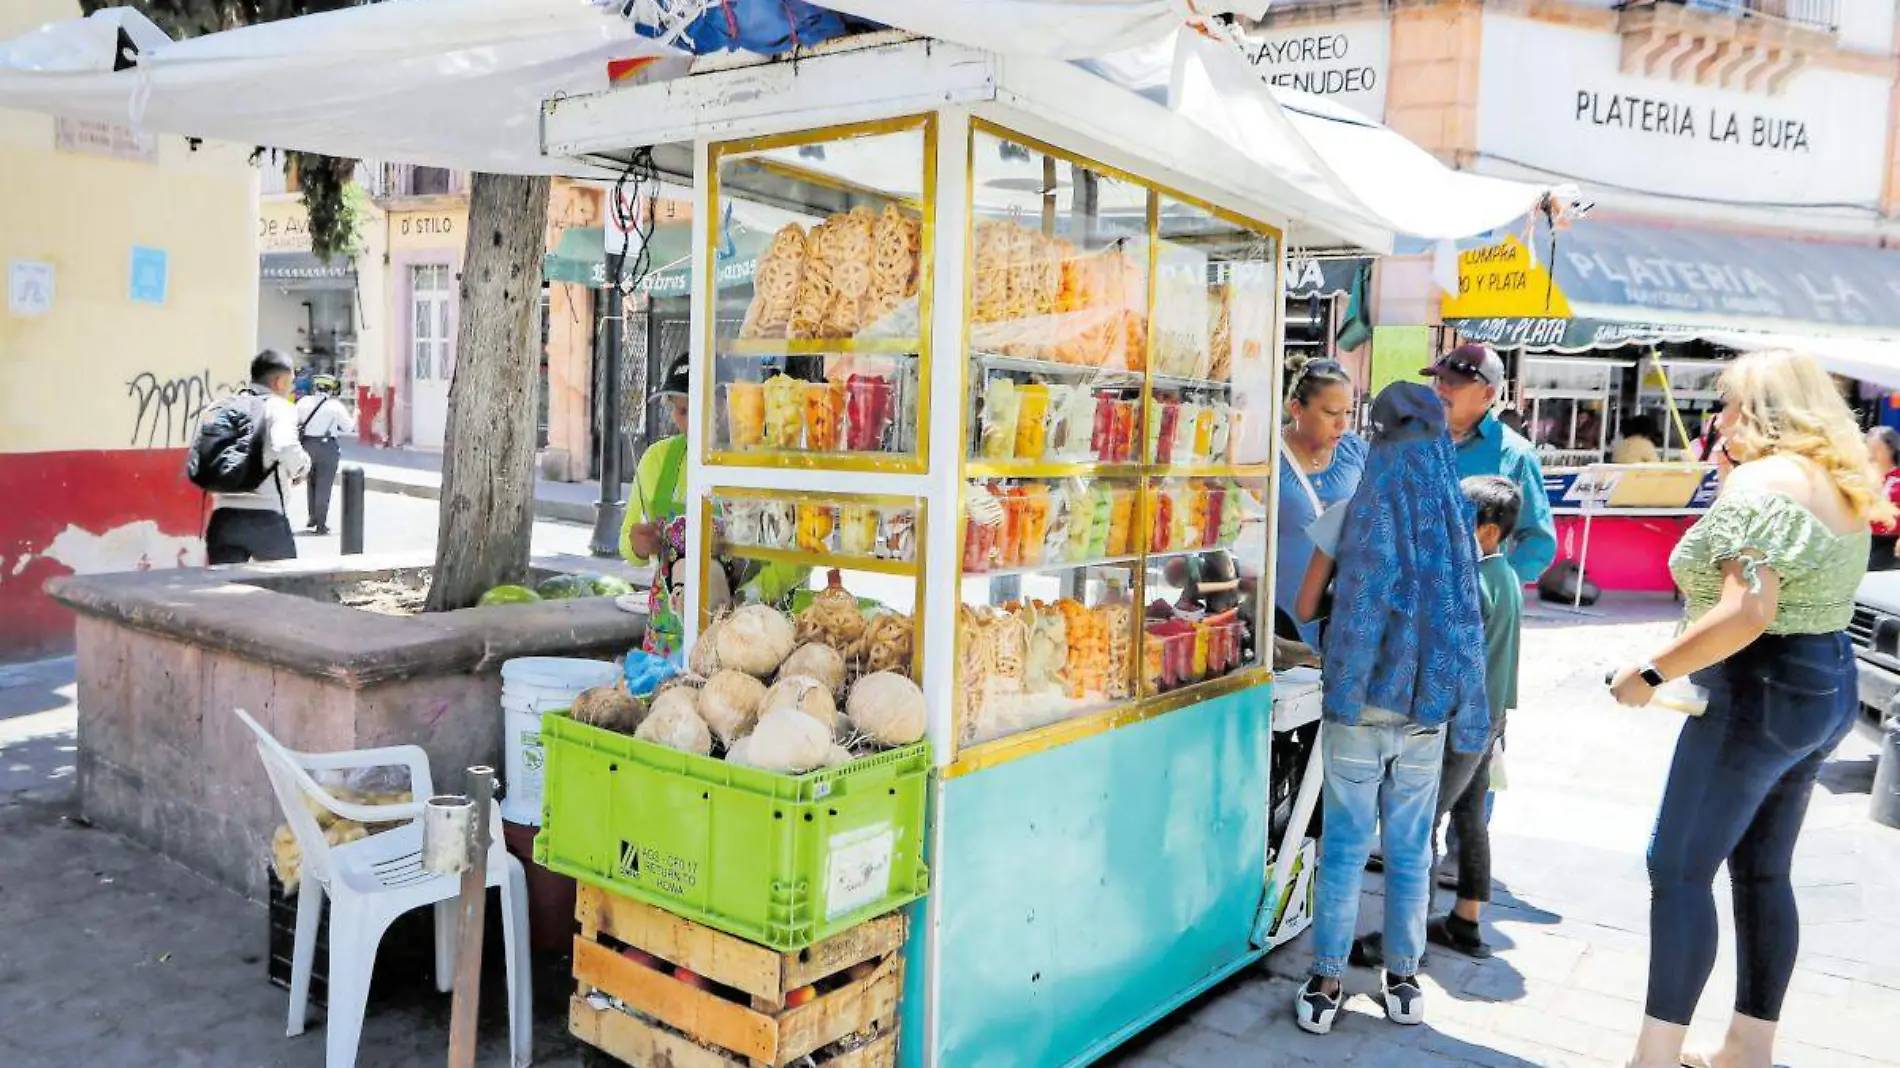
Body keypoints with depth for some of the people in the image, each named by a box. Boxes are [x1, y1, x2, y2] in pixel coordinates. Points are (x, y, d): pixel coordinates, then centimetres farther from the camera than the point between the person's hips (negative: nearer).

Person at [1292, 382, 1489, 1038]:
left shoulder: (1370, 505, -9)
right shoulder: (1455, 514, 2)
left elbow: (1356, 607, -14)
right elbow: (1466, 621, 4)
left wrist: (1339, 687, -8)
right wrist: (1468, 715, 10)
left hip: (1361, 709, -3)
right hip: (1425, 712, 3)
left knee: (1343, 850, 5)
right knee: (1411, 853, 13)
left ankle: (1327, 987, 11)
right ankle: (1403, 981, 24)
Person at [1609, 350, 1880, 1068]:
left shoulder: (1759, 481, -18)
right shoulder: (1836, 484, 12)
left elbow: (1748, 611, -28)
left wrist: (1650, 674, -22)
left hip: (1759, 692, -10)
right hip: (1827, 685, 10)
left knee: (1680, 870, -4)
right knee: (1763, 872, 17)